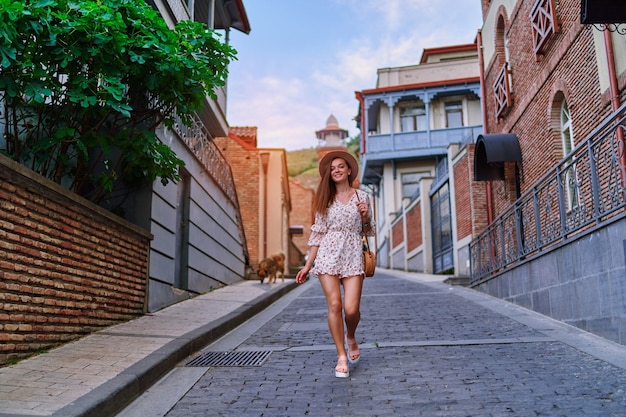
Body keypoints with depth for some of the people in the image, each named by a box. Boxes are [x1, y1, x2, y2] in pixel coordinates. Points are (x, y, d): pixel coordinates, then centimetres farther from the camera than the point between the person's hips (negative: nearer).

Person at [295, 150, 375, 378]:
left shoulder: (362, 197, 9)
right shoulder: (325, 199, 10)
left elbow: (368, 232, 14)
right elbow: (317, 232, 10)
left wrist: (365, 216, -7)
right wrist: (308, 265, 6)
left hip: (353, 256, 0)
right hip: (328, 256, 1)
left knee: (351, 308, -11)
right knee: (334, 305, -9)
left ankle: (351, 337, 23)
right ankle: (341, 356, 5)